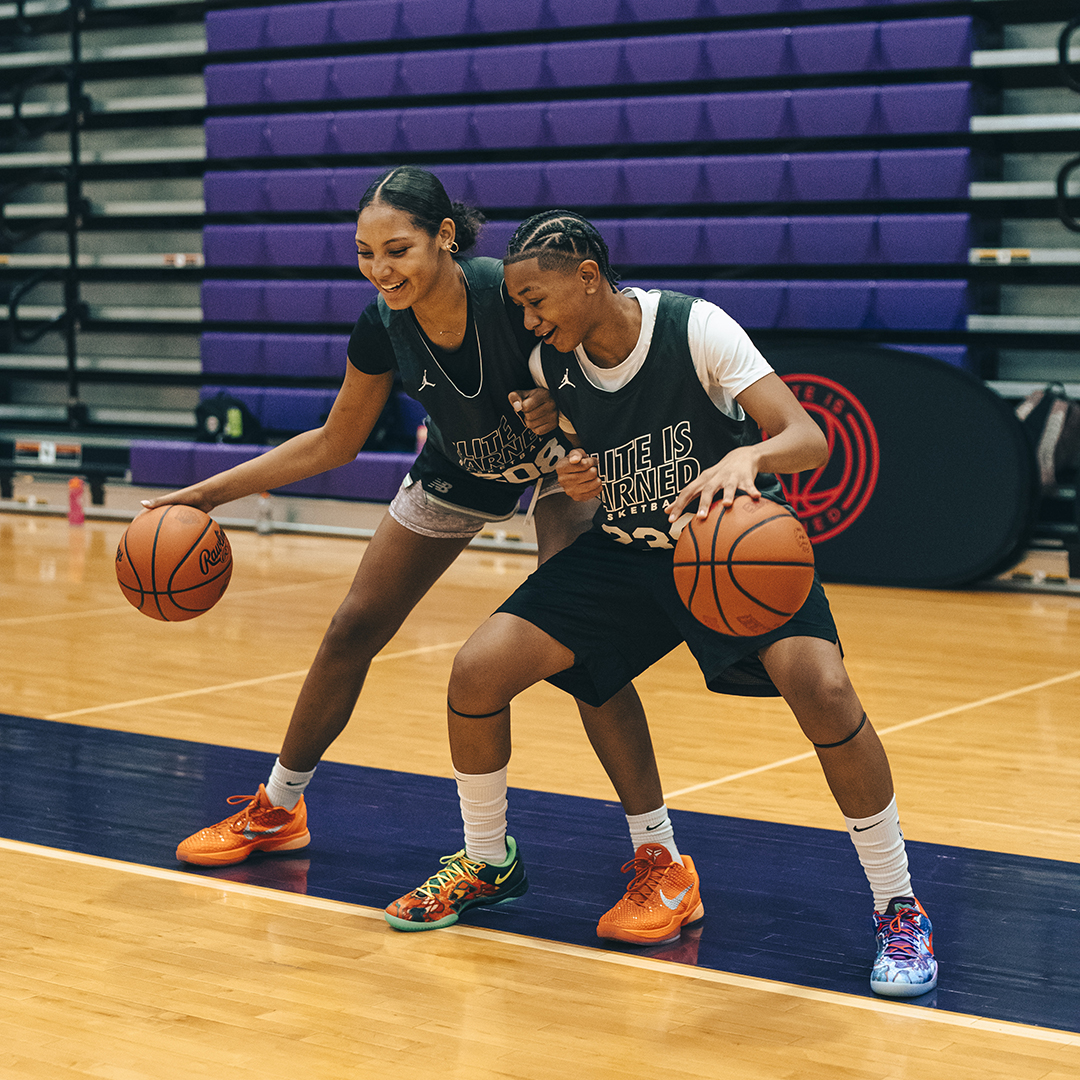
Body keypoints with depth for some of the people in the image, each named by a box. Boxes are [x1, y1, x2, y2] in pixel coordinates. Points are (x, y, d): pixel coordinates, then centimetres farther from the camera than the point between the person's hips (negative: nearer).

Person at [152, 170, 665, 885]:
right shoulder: (383, 328, -21)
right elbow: (335, 443, -4)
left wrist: (560, 406, -41)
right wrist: (210, 493, -6)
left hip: (560, 462, -4)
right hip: (459, 471, 5)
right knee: (353, 631, 6)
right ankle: (277, 810, 27)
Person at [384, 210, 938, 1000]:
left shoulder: (696, 328, -21)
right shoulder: (550, 365, -6)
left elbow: (809, 438, -29)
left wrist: (746, 457, -51)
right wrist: (573, 481, -12)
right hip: (624, 552, 5)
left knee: (822, 689, -30)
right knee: (477, 673, -10)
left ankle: (899, 909, -11)